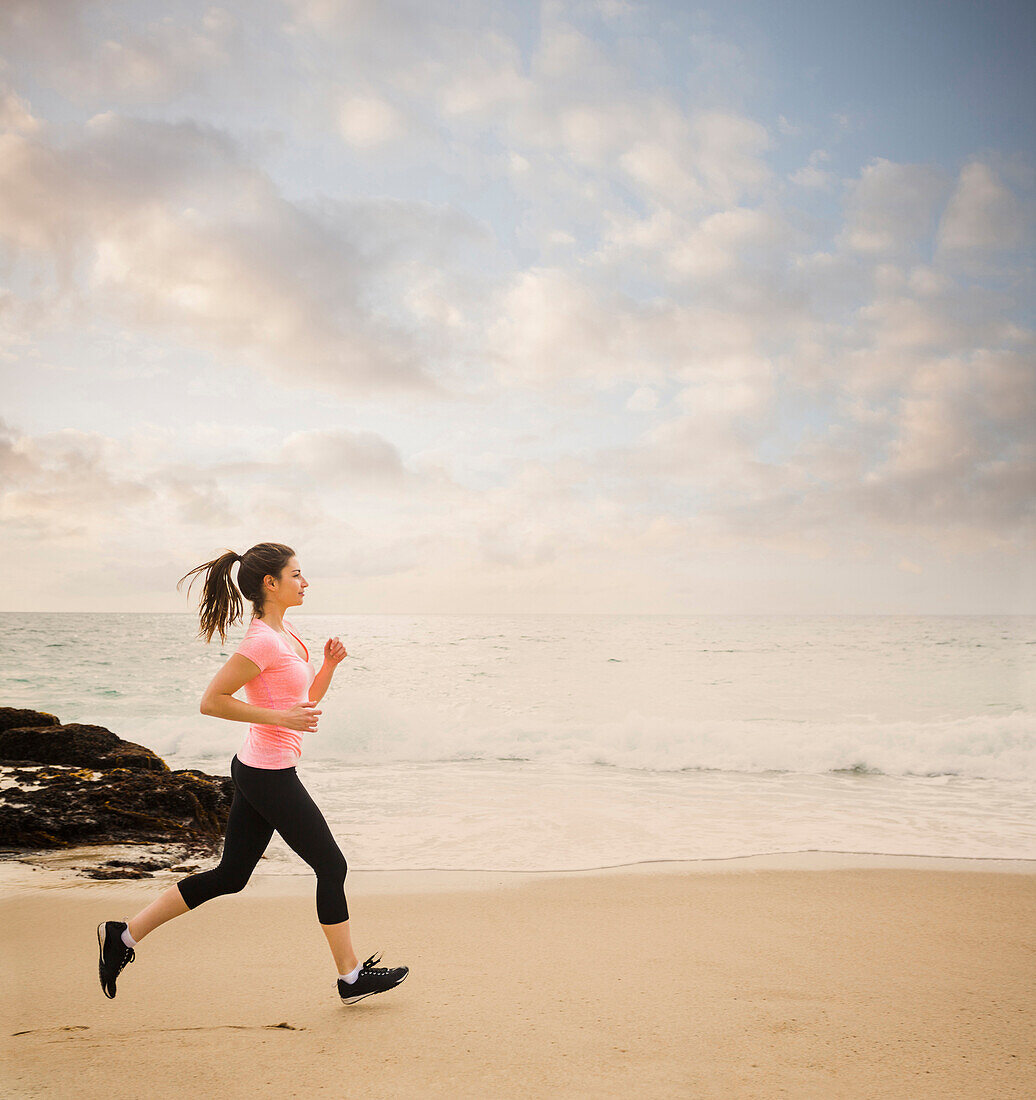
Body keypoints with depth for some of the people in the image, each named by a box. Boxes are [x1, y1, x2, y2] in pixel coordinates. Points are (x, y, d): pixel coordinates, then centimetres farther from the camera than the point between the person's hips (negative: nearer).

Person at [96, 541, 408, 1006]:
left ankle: (124, 934, 19)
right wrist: (280, 718, -21)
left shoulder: (284, 632, 11)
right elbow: (211, 700, -20)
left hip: (257, 772, 10)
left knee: (230, 875, 15)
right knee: (331, 866, 4)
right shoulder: (262, 641, -18)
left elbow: (308, 698, 19)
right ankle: (351, 976, 17)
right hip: (271, 776, -10)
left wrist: (329, 663, 1)